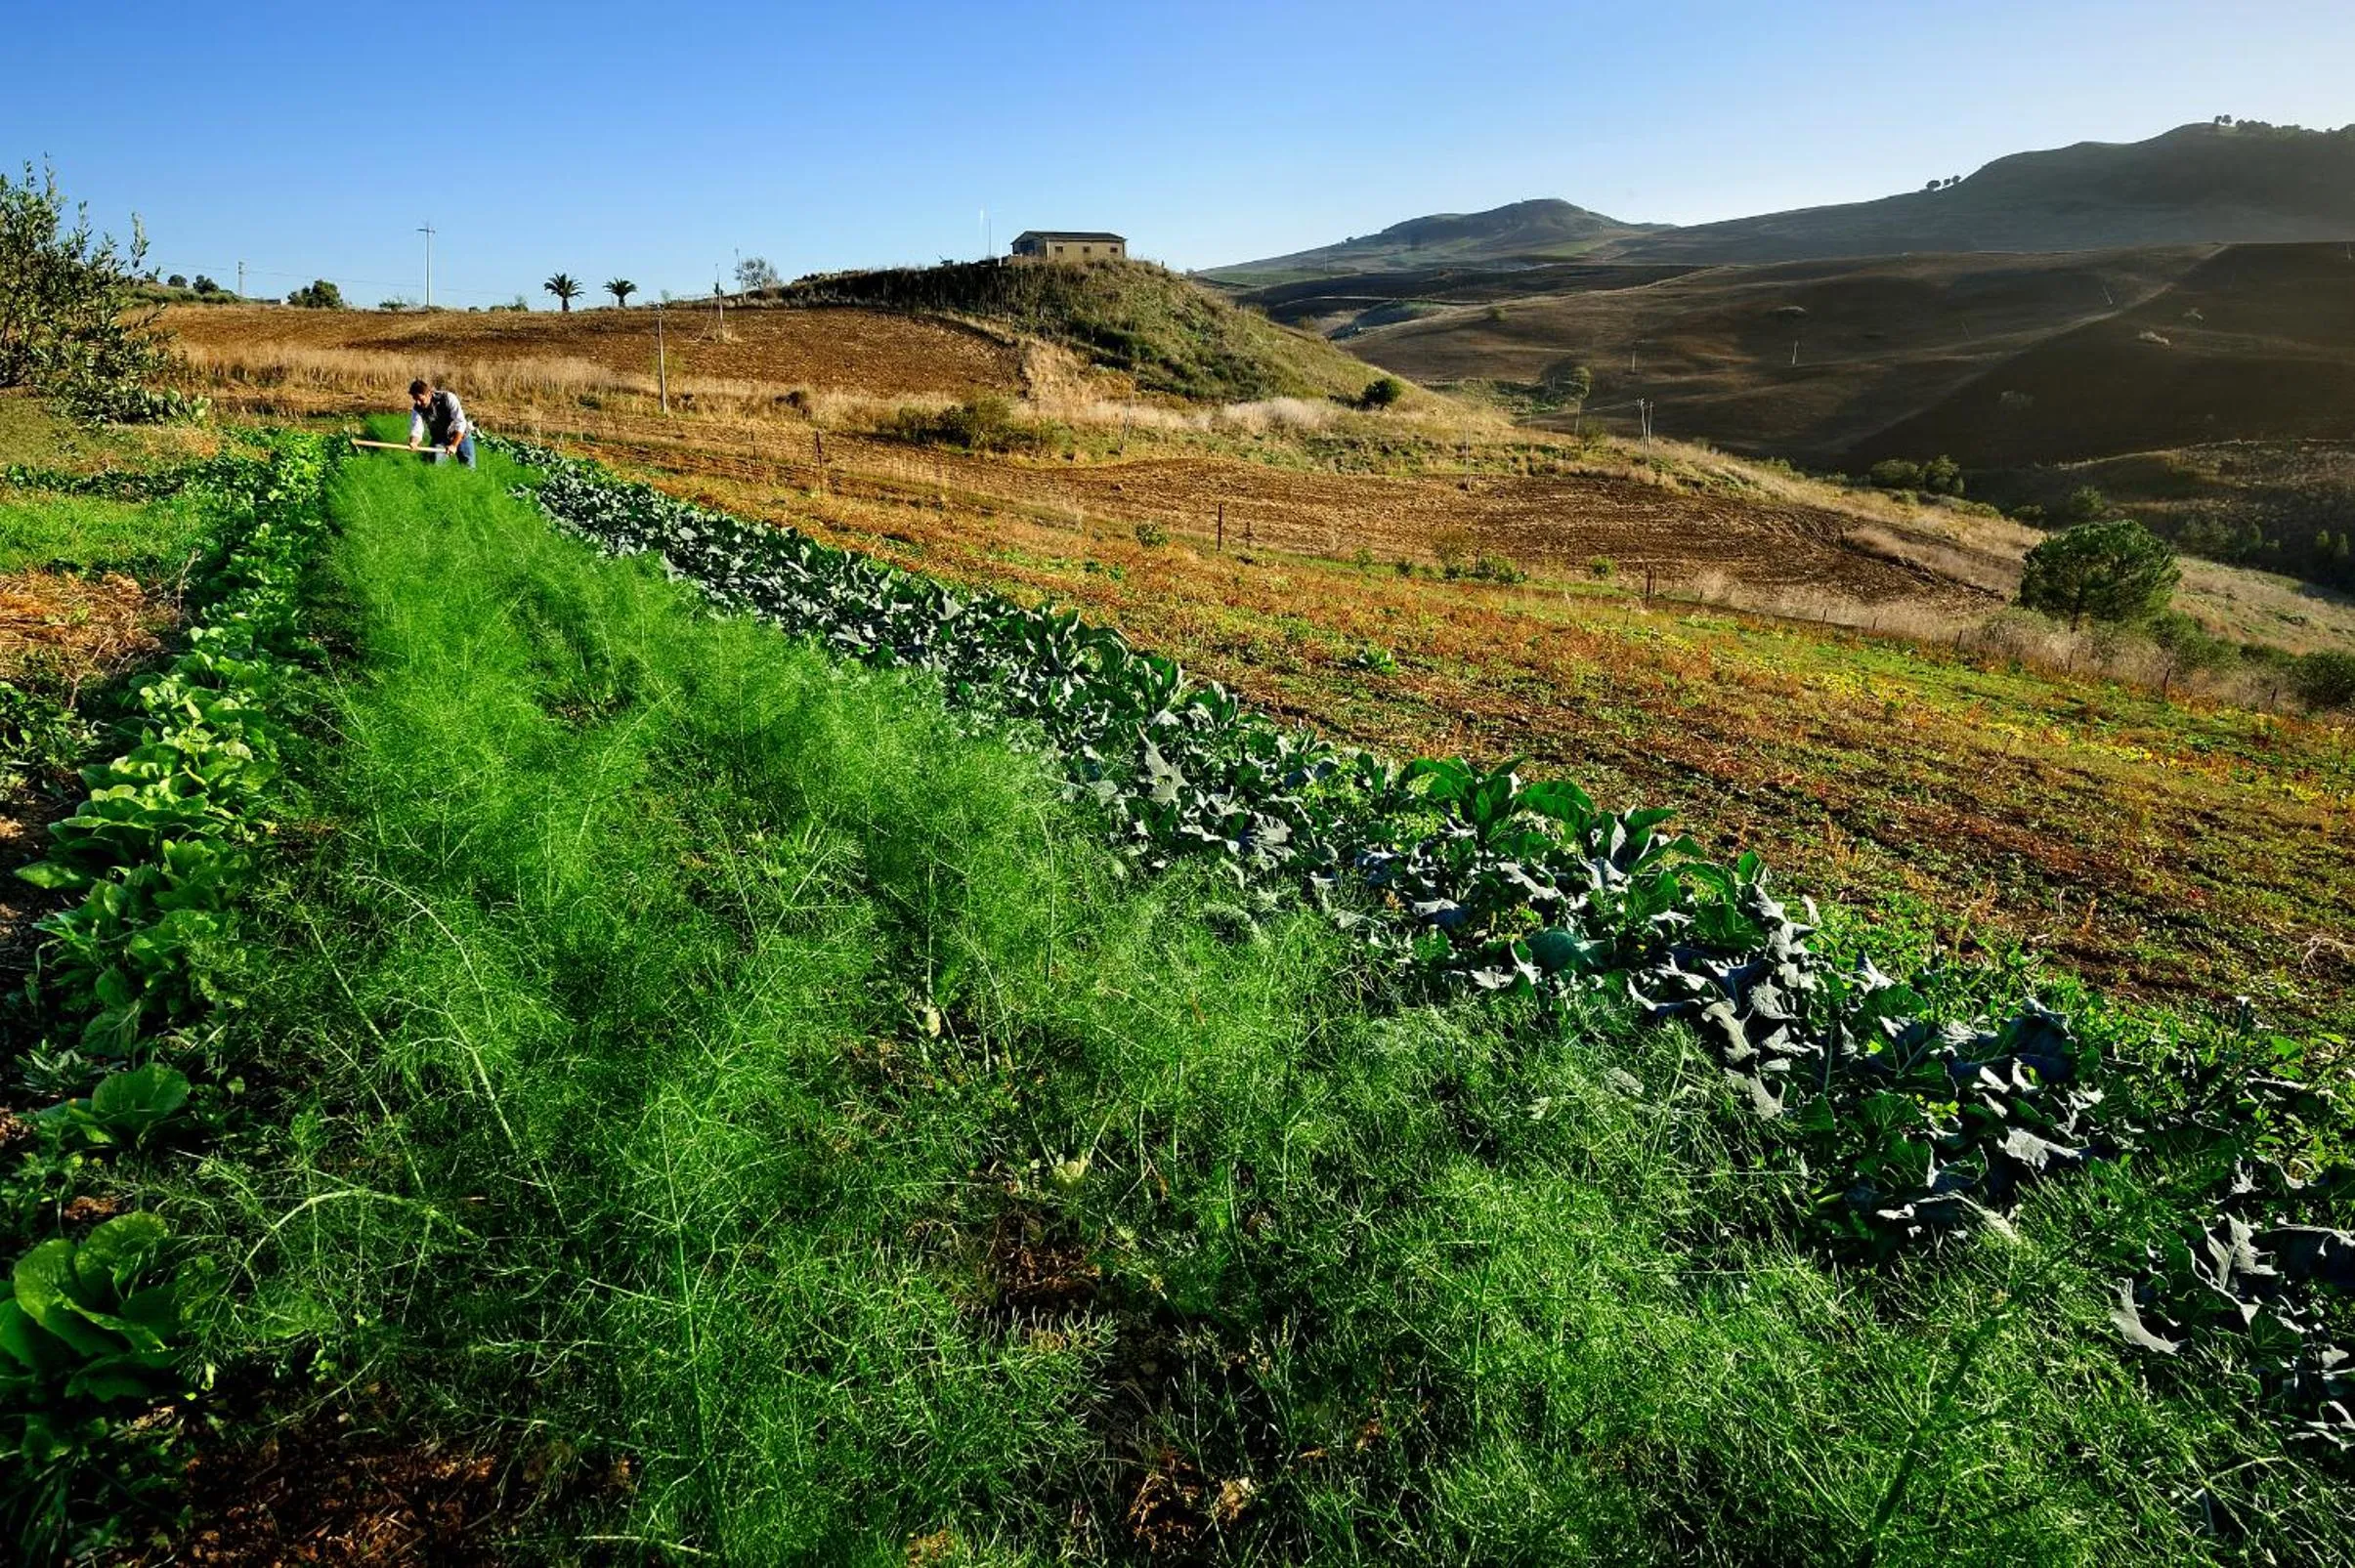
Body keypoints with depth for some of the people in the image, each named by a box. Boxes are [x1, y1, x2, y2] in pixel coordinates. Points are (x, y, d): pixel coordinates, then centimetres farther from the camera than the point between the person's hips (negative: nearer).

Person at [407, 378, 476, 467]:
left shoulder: (448, 398, -28)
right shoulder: (417, 409, -18)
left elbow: (460, 423, -32)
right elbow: (416, 430, -24)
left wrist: (454, 445, -40)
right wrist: (413, 442, -49)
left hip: (461, 435, -3)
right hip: (439, 439, 3)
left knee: (469, 468, -3)